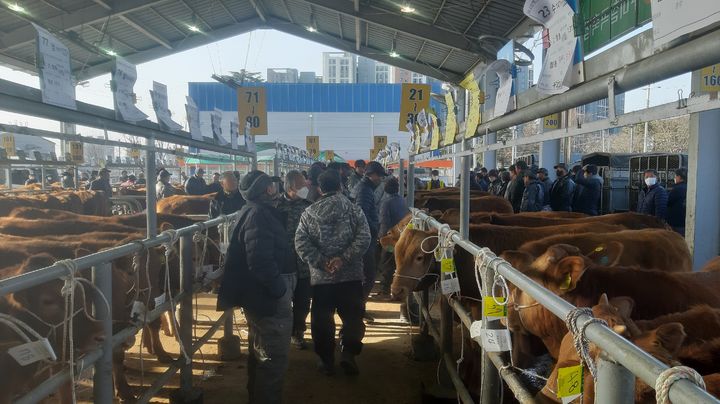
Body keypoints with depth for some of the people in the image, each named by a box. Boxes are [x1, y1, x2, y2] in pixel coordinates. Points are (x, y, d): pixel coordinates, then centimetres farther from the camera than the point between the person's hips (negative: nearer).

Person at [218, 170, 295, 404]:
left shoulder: (252, 211, 12)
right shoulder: (259, 214, -21)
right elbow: (260, 261, -31)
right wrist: (281, 291, -22)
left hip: (258, 296, 11)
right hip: (269, 299, -11)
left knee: (259, 356, 24)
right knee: (274, 360, 1)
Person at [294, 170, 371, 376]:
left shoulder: (309, 213, 1)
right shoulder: (354, 210, -2)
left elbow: (301, 243, -7)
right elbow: (364, 238, -12)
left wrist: (321, 262, -8)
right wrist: (343, 258, -13)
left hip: (320, 277, 1)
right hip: (351, 275, -1)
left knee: (322, 320, 13)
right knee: (353, 317, 12)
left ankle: (327, 361, 20)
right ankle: (348, 353, -1)